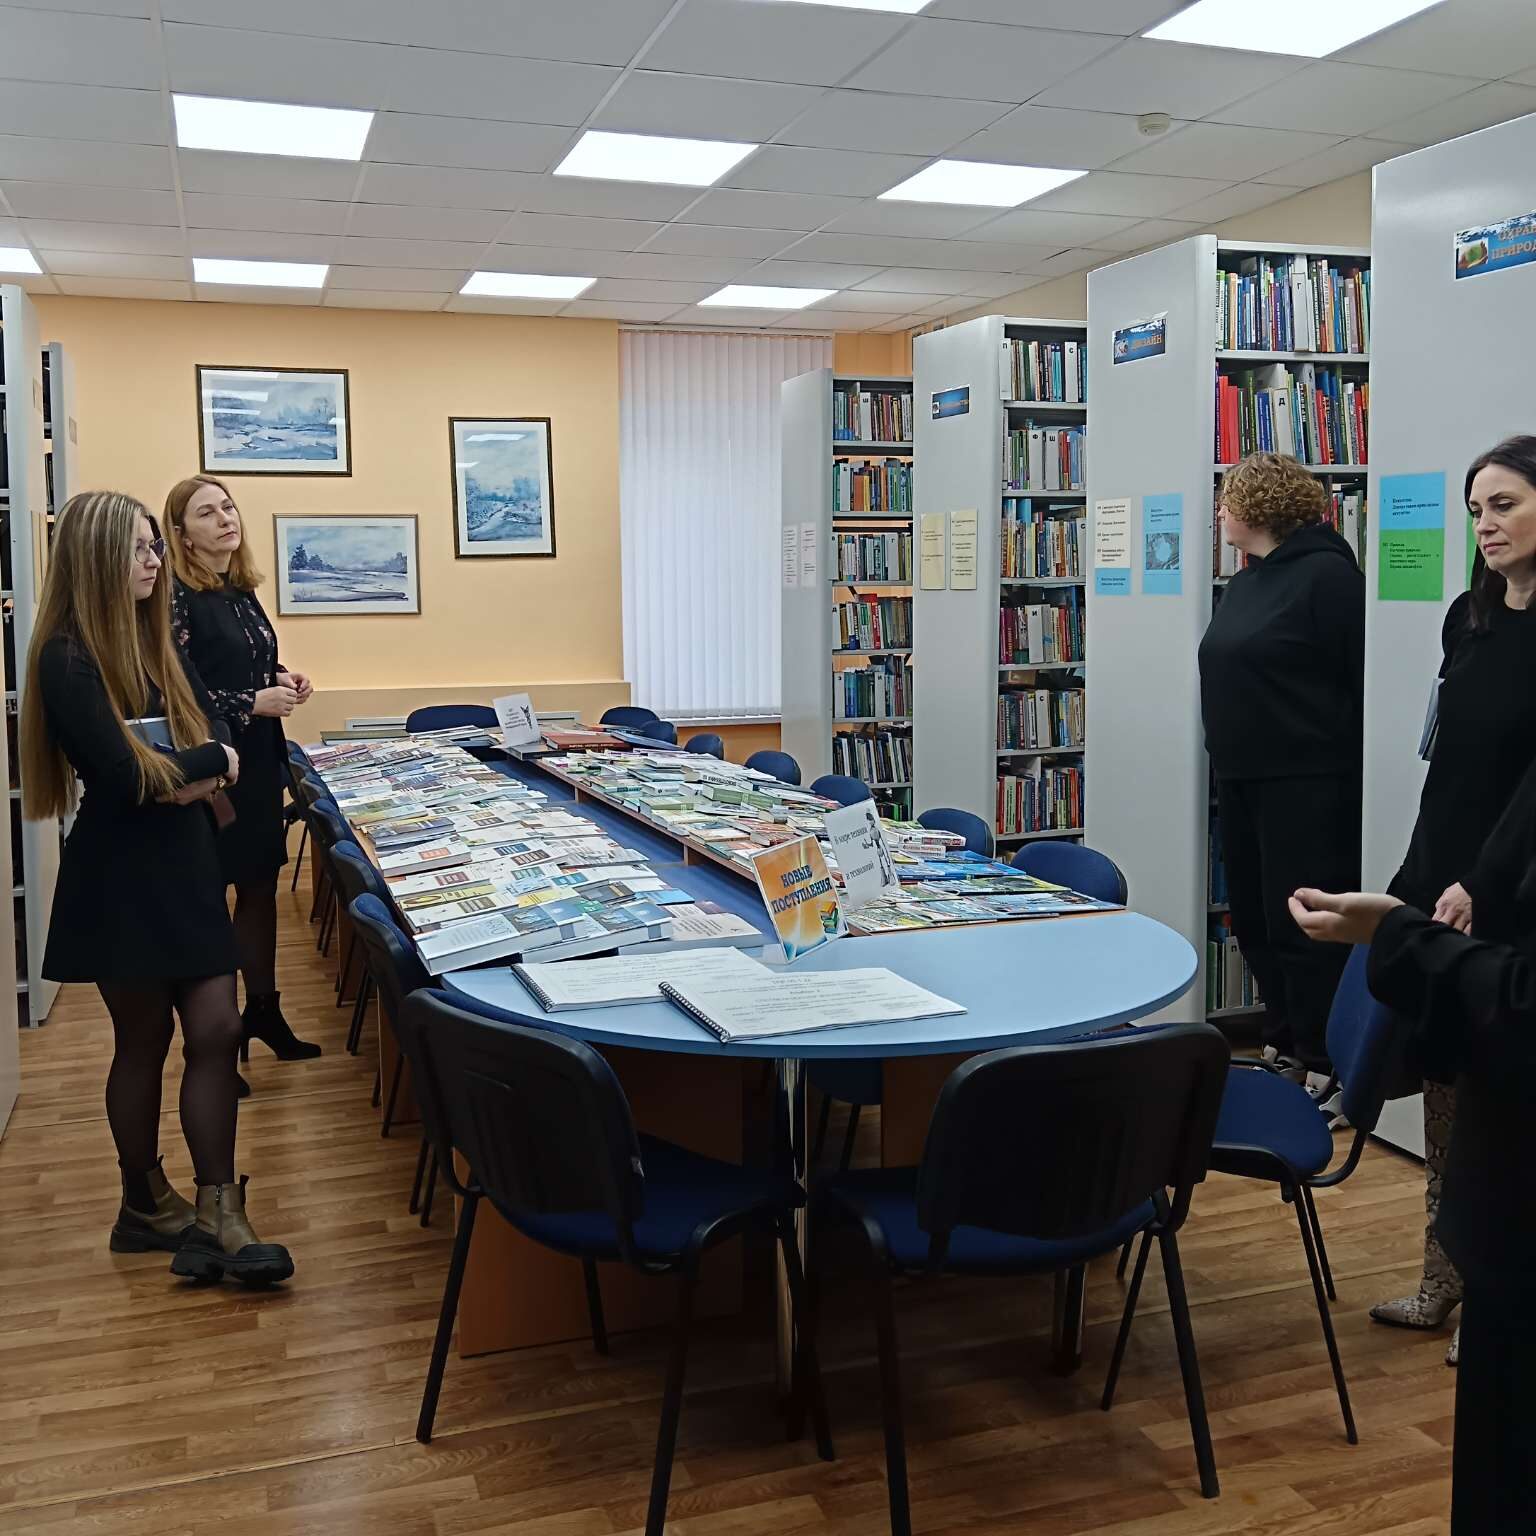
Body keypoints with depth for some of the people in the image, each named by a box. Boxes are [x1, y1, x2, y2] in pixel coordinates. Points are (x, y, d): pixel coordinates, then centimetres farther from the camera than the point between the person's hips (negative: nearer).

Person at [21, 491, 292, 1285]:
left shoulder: (155, 644, 10)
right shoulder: (67, 660, -15)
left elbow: (211, 733, 7)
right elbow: (121, 777, -22)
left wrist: (181, 772, -15)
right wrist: (208, 762, -8)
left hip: (183, 862, 7)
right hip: (120, 876, -6)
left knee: (215, 1031, 2)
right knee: (144, 1039, 7)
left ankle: (217, 1212, 9)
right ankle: (146, 1204, 25)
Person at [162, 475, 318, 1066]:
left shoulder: (243, 591, 11)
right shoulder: (176, 596, -13)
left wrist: (283, 680, 4)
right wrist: (253, 702, -20)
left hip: (259, 762, 8)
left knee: (261, 887, 15)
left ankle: (263, 1010, 29)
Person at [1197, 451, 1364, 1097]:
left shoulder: (1326, 573, -11)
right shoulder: (1245, 582, 15)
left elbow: (1363, 679, -15)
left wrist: (1351, 780, -16)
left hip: (1306, 785, -9)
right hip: (1241, 779, 9)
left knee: (1298, 925, -4)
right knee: (1253, 919, 13)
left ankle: (1323, 1065, 8)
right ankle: (1283, 1047, 26)